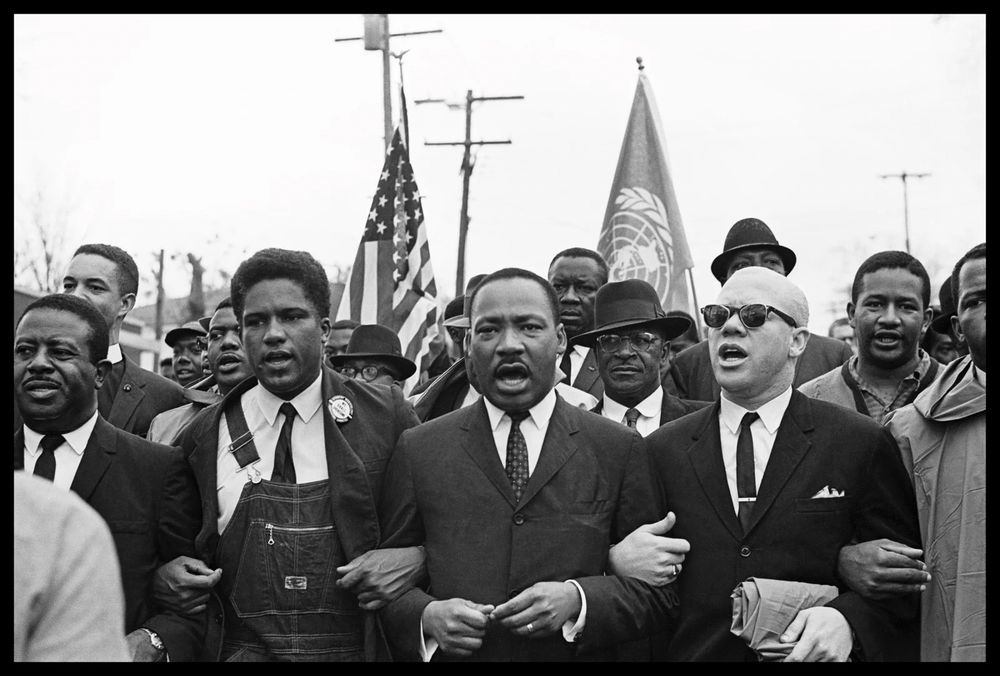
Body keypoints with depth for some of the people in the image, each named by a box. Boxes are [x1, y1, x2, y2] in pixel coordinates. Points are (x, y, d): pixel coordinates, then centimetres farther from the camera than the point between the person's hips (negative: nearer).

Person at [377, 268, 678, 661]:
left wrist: (577, 601, -19)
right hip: (452, 654, 0)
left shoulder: (618, 449, -3)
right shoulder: (417, 449, -1)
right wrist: (427, 616, -18)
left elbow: (656, 588, -4)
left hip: (574, 651, 0)